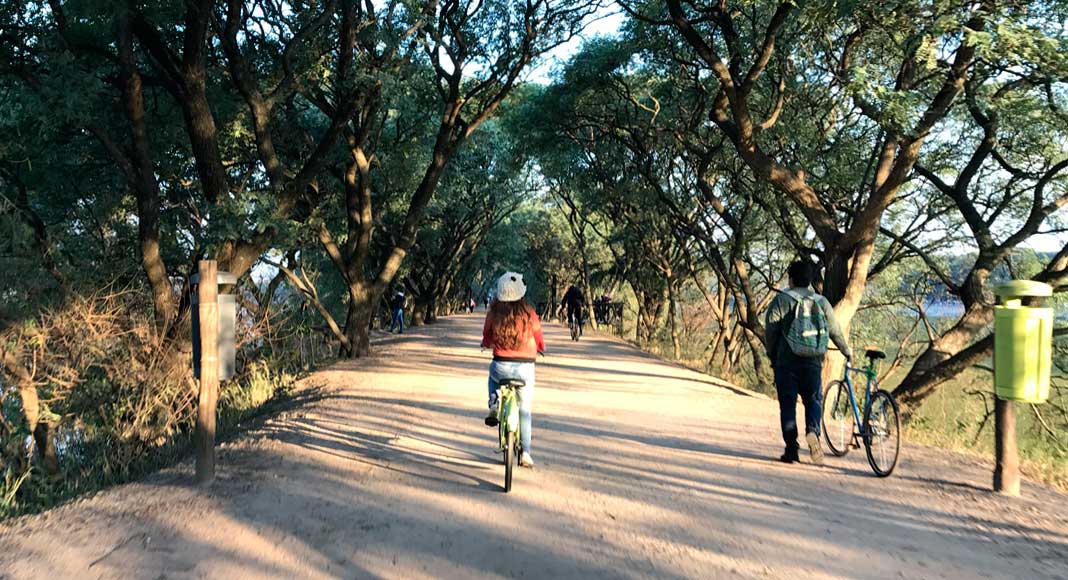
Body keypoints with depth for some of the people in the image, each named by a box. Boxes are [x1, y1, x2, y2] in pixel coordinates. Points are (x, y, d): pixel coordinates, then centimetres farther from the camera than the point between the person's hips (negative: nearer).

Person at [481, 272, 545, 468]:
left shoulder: (494, 312, -5)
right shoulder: (528, 313, -8)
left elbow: (486, 338, 9)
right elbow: (540, 342, 3)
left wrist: (487, 344, 33)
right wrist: (539, 349, 27)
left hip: (500, 366, 1)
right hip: (525, 368, -1)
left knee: (493, 376, 39)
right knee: (525, 412, 14)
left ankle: (493, 408, 20)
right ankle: (525, 454, 15)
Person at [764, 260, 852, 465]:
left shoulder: (781, 300, -1)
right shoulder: (822, 302, 10)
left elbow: (770, 330, -5)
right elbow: (835, 331, 13)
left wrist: (772, 355, 8)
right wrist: (847, 351, 28)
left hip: (787, 362, -2)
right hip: (813, 362, 2)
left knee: (788, 404, 3)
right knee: (813, 400, 12)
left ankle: (791, 448, 0)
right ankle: (812, 431, -16)